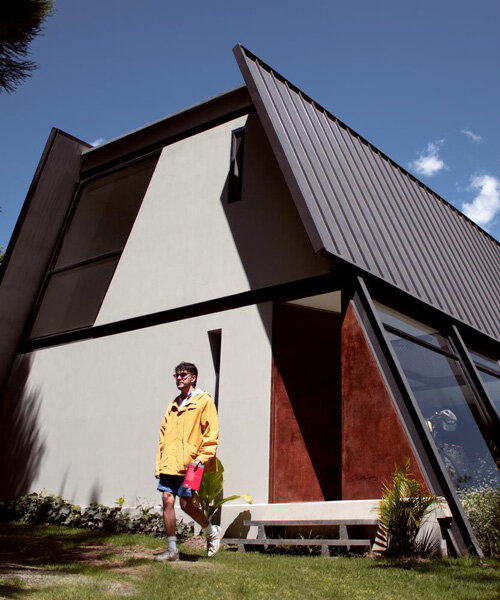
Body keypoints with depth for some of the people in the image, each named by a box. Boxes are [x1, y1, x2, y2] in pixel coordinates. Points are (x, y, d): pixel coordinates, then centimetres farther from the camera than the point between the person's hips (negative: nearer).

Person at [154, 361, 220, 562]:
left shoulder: (204, 402, -2)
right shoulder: (173, 405, 18)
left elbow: (211, 434, -6)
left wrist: (203, 457, -16)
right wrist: (159, 463, 14)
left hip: (189, 464, -6)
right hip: (169, 463, 6)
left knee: (186, 503, -2)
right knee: (167, 501, 1)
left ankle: (211, 531, 25)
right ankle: (172, 550, 11)